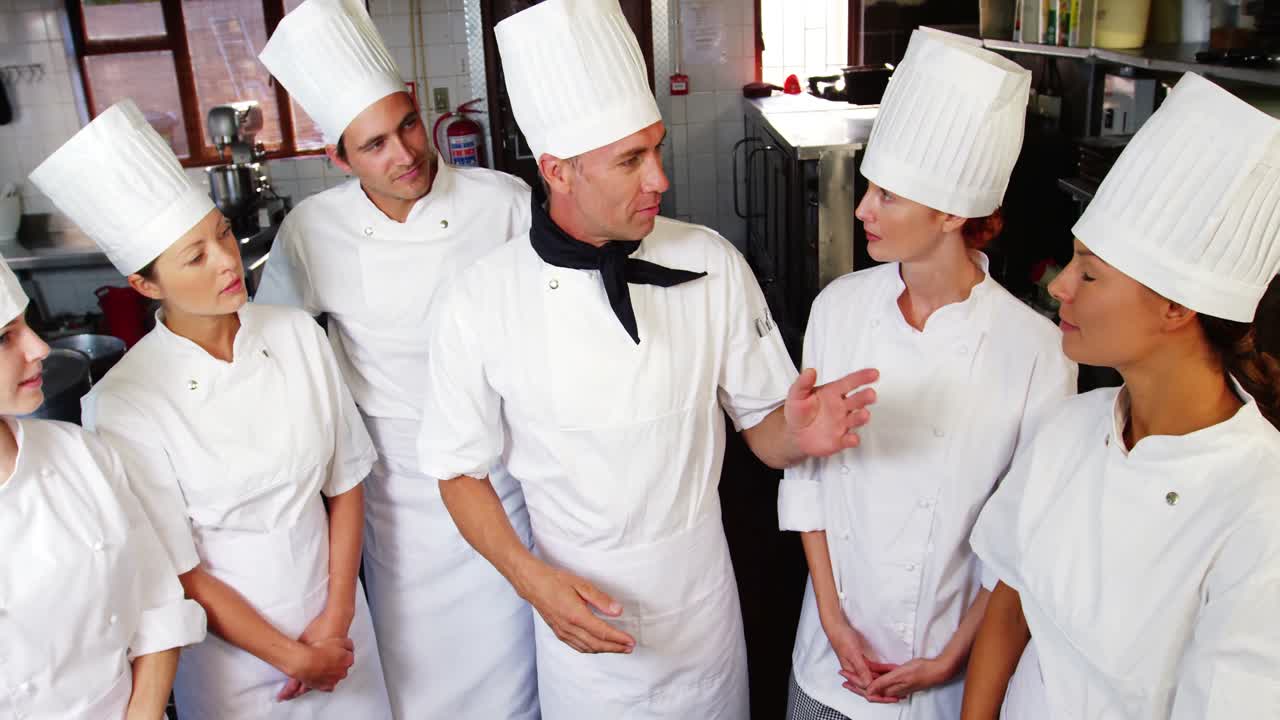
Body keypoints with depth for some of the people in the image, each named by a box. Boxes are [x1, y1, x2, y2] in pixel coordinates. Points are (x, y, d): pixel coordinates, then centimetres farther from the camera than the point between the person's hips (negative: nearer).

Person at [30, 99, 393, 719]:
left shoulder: (297, 334, -9)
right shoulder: (126, 404, -18)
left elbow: (346, 481, -3)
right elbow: (178, 573, -12)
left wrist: (336, 618, -7)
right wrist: (293, 658, -8)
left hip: (337, 625, 3)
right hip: (232, 644, -3)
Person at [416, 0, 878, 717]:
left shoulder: (713, 265, -12)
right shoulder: (481, 302, -15)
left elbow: (761, 426, -4)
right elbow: (462, 471, -4)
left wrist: (798, 434, -26)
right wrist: (533, 579, -18)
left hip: (702, 595, 2)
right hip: (578, 604, -1)